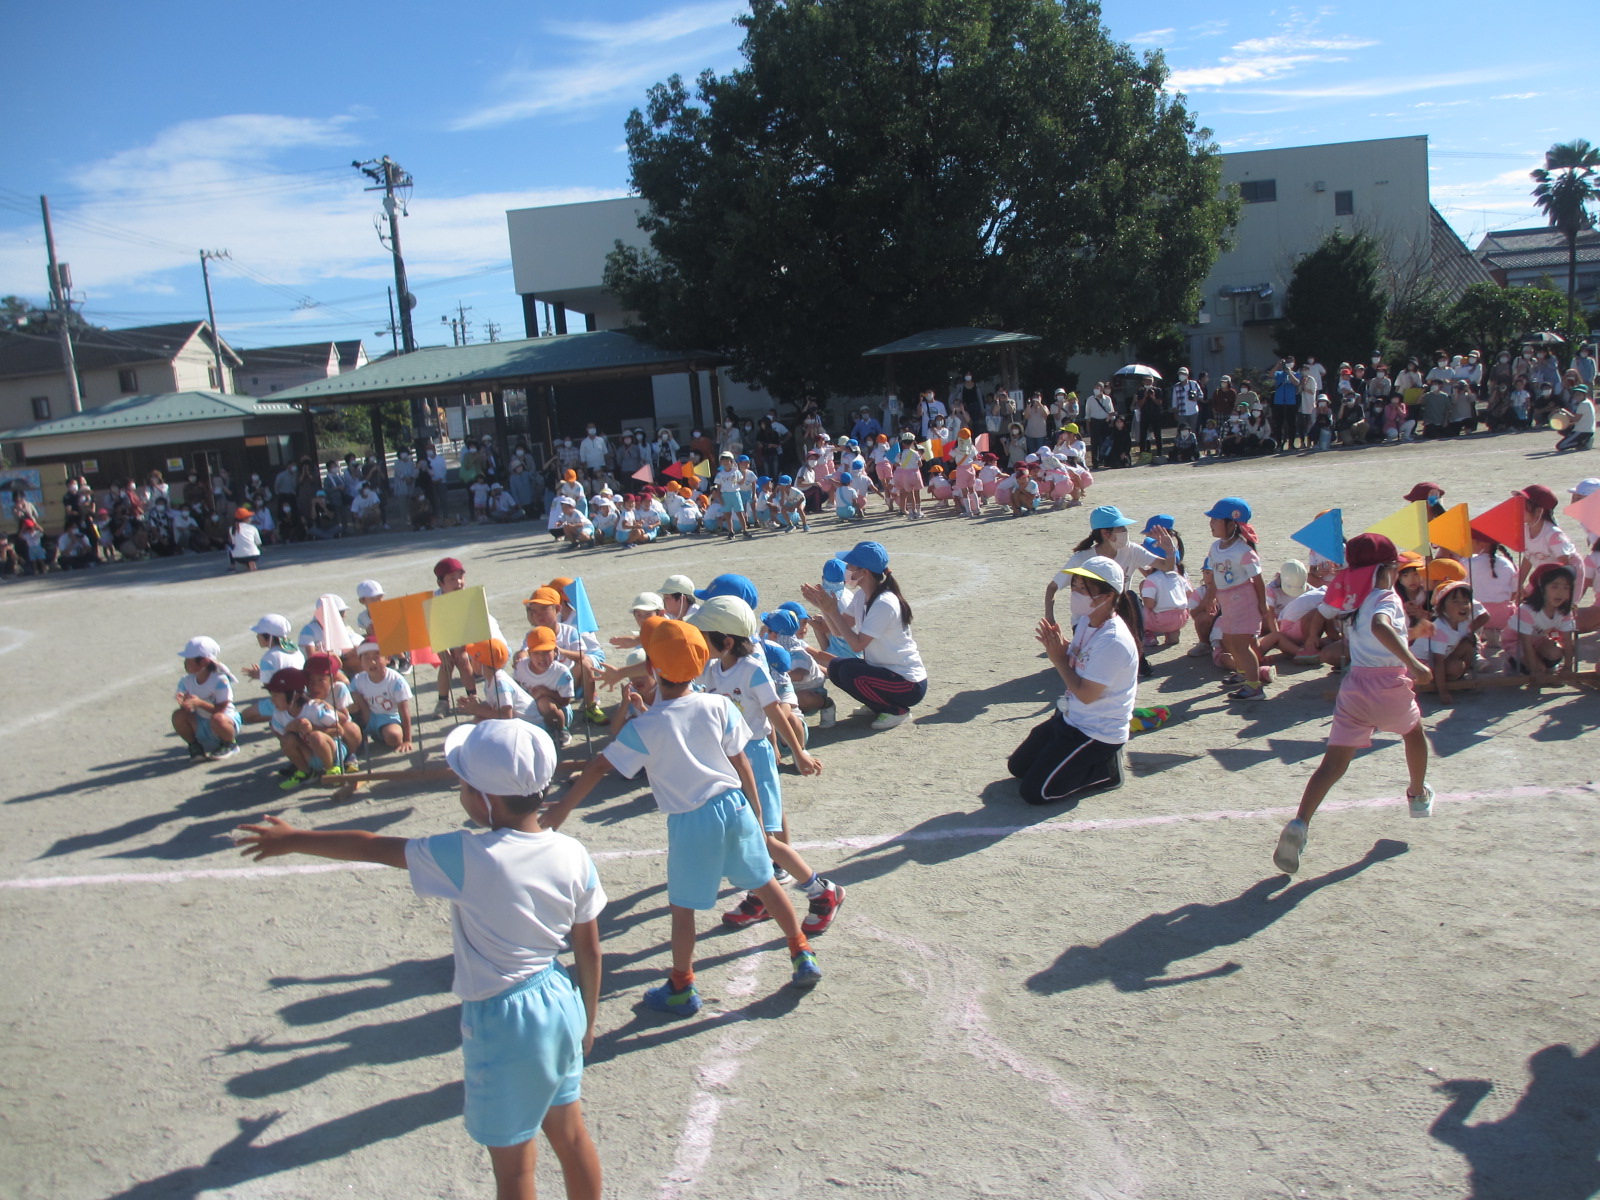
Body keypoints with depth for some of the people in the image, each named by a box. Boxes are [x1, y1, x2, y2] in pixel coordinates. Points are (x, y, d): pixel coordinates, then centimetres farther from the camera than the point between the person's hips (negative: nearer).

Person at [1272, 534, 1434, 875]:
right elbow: (1380, 626, -31)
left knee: (1333, 763, -5)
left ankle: (1300, 824, -23)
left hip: (1354, 683, 4)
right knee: (1414, 732, 30)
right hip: (1390, 684, -4)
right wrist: (1413, 664, -35)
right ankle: (1418, 796, 50)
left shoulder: (1354, 602, 13)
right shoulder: (1387, 598, -9)